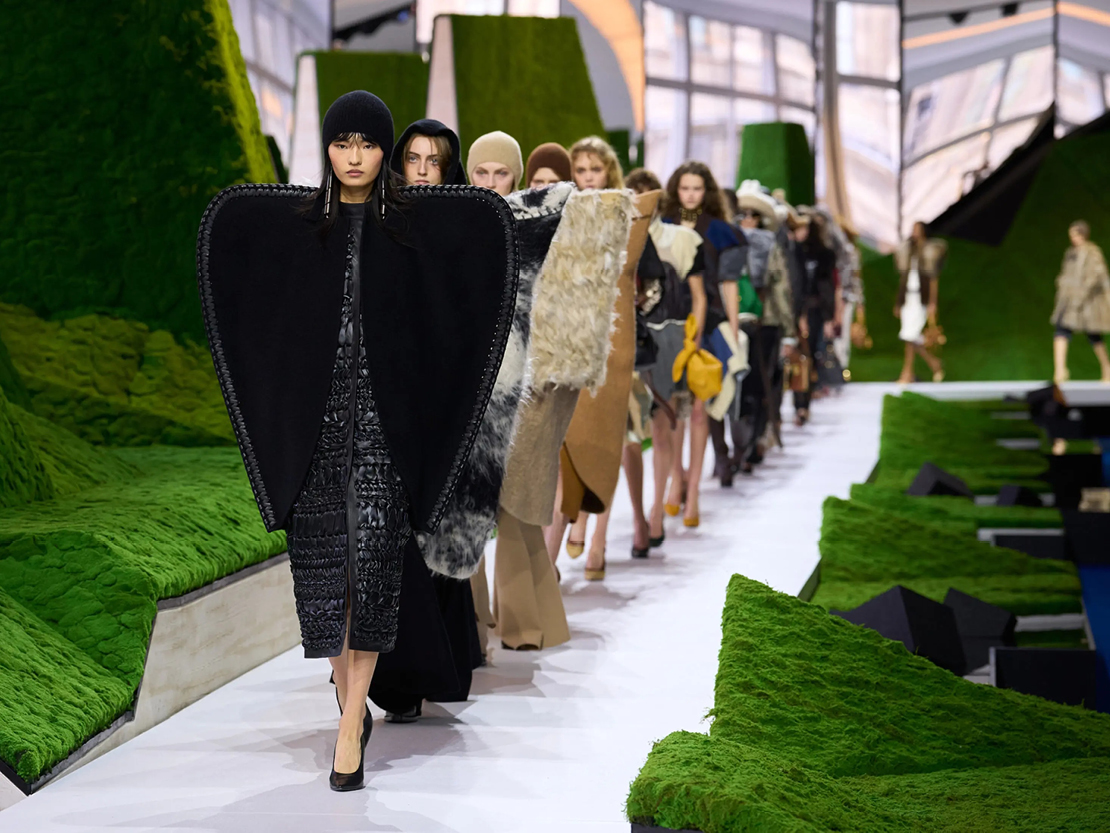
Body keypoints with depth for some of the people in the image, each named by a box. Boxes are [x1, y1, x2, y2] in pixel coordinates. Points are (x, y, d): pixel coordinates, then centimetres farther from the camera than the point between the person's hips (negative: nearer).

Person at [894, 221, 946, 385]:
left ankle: (907, 373, -7)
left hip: (921, 299, -6)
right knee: (913, 339, 6)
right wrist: (898, 303, 14)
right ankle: (934, 362, 24)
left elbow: (934, 279, -6)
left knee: (910, 335, -12)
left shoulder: (930, 252, -4)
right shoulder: (909, 251, 13)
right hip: (907, 297, 6)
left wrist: (933, 303, -12)